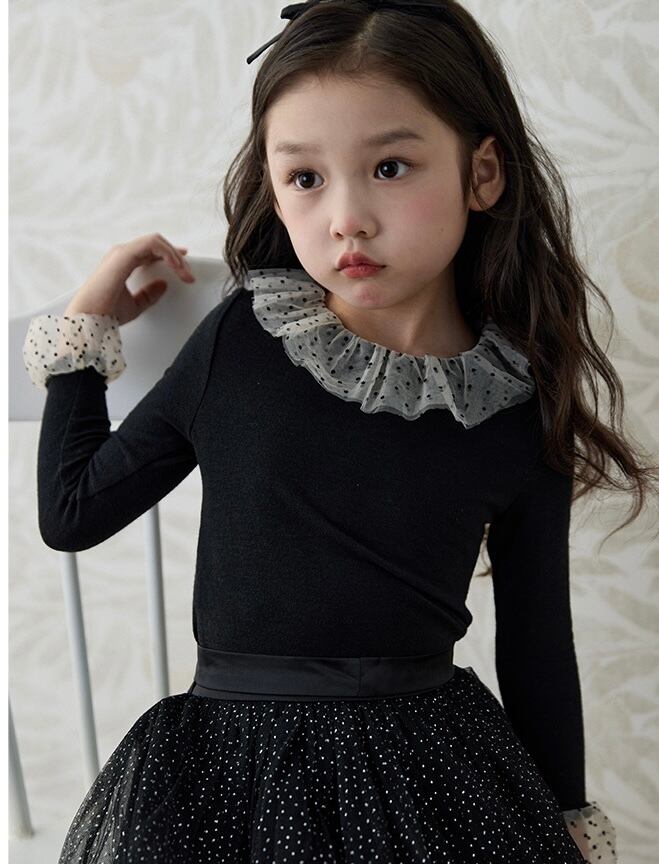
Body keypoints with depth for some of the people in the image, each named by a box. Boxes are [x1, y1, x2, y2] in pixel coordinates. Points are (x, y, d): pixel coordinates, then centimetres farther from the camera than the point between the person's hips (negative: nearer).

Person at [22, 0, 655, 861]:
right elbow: (71, 513, 4)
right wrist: (85, 327, 3)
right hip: (231, 769, 0)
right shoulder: (237, 343, -8)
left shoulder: (519, 412, -7)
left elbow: (537, 647, 4)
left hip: (430, 773, 0)